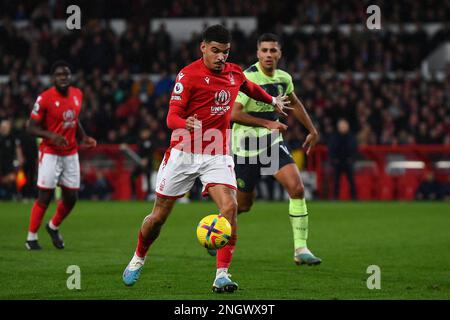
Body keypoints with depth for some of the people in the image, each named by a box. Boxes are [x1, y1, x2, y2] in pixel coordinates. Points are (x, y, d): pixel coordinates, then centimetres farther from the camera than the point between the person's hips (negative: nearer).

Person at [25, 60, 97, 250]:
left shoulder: (77, 94, 5)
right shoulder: (45, 99, -15)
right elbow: (31, 128, -13)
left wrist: (83, 138, 7)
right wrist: (51, 136, -27)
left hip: (71, 154, 6)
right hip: (50, 154, -6)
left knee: (71, 197, 8)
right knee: (45, 197, -7)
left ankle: (53, 227, 34)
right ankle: (31, 238, 6)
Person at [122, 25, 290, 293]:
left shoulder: (235, 73, 6)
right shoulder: (189, 75, -11)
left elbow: (250, 88, 31)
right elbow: (172, 116, -17)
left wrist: (272, 100, 43)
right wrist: (186, 124, -39)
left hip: (218, 155, 3)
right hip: (184, 153, -3)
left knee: (230, 206, -21)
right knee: (159, 215, 6)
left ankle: (222, 275, -19)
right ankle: (138, 259, 34)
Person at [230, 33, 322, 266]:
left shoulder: (284, 78, 3)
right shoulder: (248, 78, -17)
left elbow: (294, 103, 24)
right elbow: (234, 114, -25)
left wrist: (312, 131, 26)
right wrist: (268, 123, -25)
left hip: (272, 142, 5)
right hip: (246, 146, -5)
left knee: (297, 188, -16)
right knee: (242, 205, 4)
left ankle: (301, 249, -12)